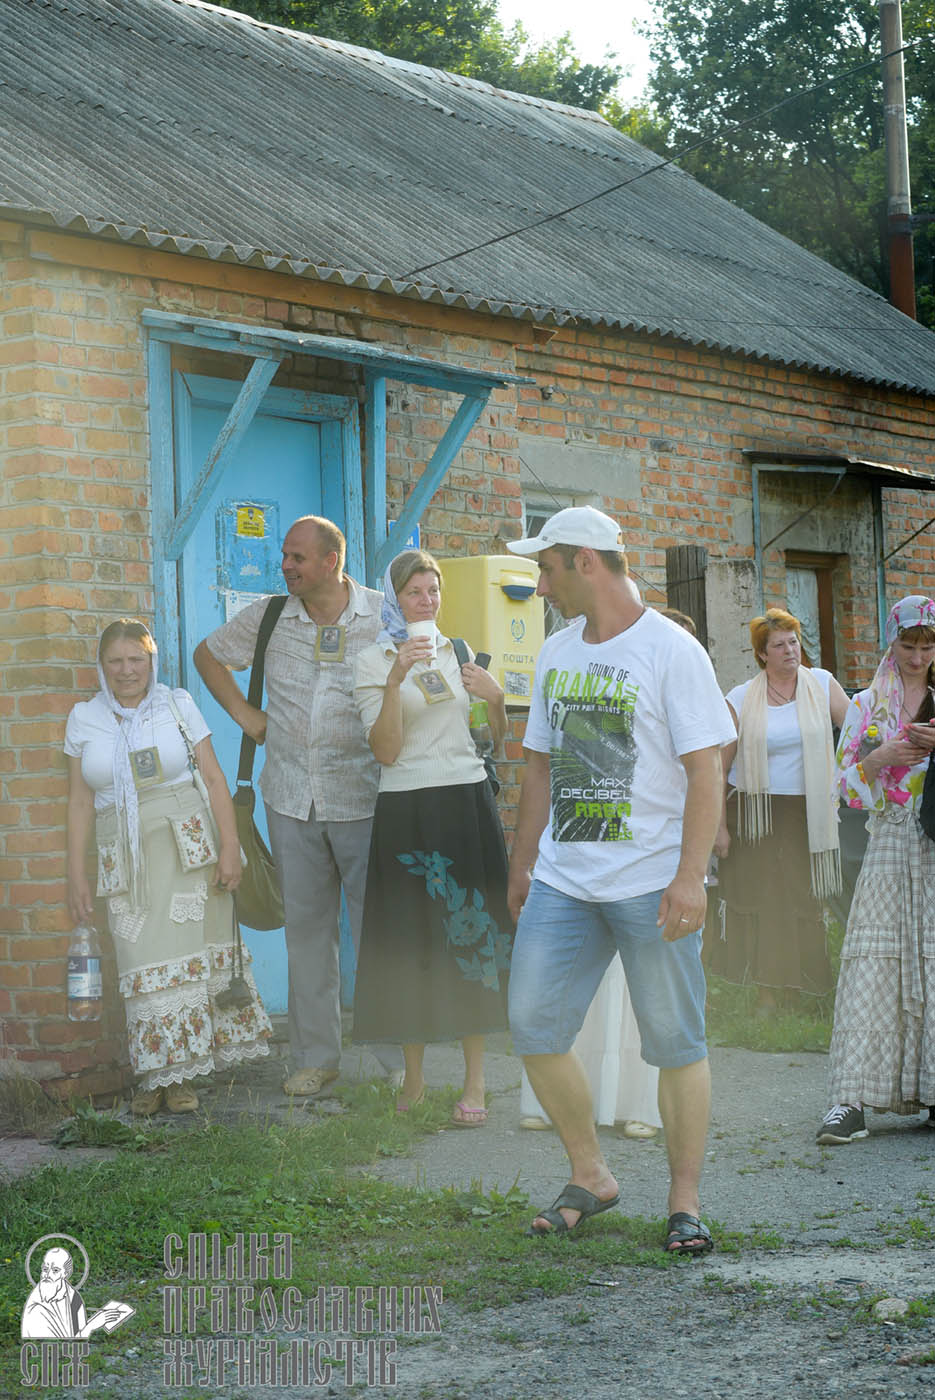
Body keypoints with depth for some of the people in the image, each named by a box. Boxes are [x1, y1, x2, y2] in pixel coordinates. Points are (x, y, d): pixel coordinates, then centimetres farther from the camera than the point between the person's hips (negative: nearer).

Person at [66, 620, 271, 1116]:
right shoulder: (84, 719, 8)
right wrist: (76, 875, 4)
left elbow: (214, 780, 4)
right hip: (124, 860, 1)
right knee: (144, 964, -5)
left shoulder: (178, 706, 5)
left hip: (187, 848, -1)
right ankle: (155, 1075, 3)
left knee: (190, 953, -3)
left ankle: (182, 1076, 5)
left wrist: (229, 847, -5)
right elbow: (80, 801, 9)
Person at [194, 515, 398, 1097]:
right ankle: (315, 1057, 16)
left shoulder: (381, 616, -4)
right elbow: (209, 655, 21)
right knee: (307, 928, 8)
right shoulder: (269, 616, 4)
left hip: (363, 799, -3)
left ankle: (400, 1057, 6)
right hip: (291, 799, 3)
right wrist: (243, 712, 10)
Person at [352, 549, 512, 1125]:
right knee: (412, 941, 0)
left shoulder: (459, 651, 12)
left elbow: (497, 739, 18)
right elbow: (386, 750, -9)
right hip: (408, 811, -3)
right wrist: (396, 681, -19)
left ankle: (475, 1081, 5)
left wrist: (496, 696, -1)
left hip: (468, 802, 3)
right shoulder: (375, 661, 1)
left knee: (474, 932, 0)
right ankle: (414, 1078, 14)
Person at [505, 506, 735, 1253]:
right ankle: (590, 1176, 16)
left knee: (675, 1042, -1)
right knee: (534, 1026, 1)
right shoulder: (557, 653, 14)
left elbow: (706, 771, -11)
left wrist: (690, 877, -19)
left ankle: (685, 1200, 10)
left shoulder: (671, 650, -7)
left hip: (652, 881, -6)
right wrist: (521, 866, 20)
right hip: (562, 879, 6)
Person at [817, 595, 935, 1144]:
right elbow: (846, 784, 7)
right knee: (873, 964, -8)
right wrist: (880, 758, -11)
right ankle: (853, 1099, -11)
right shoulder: (867, 705, 12)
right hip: (889, 846, 0)